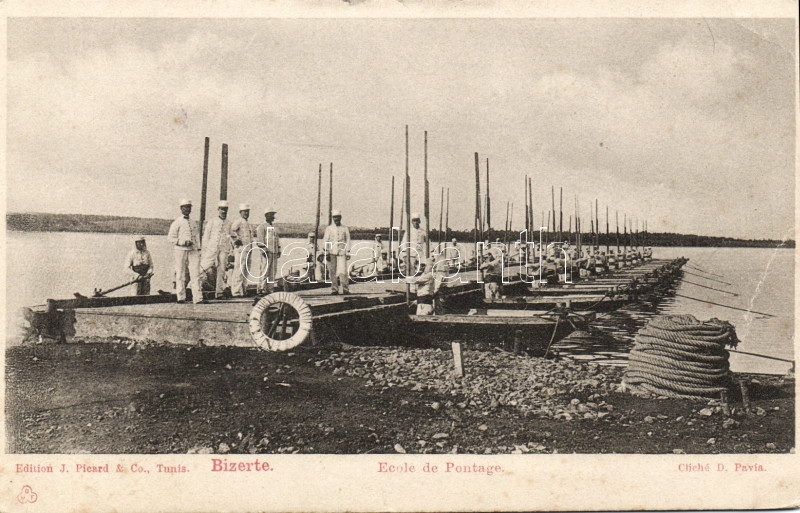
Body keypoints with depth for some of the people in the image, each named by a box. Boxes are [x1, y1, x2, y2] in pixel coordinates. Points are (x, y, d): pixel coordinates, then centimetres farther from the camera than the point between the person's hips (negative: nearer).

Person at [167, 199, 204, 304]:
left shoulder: (194, 223, 18)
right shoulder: (177, 222, 3)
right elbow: (170, 237, -2)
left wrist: (198, 248, 12)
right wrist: (183, 242, -13)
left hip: (193, 250, 4)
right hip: (180, 251, -4)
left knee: (195, 274, -6)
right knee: (180, 274, 0)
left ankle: (198, 298, -11)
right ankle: (181, 297, 6)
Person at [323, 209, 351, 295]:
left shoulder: (345, 229, 10)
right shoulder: (329, 229, 8)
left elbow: (348, 241, 10)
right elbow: (325, 241, 4)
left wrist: (348, 253, 2)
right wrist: (326, 252, -5)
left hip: (341, 252, 0)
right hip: (331, 252, 1)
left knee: (343, 271, -10)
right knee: (332, 271, 0)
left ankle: (345, 289, -4)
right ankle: (334, 289, 5)